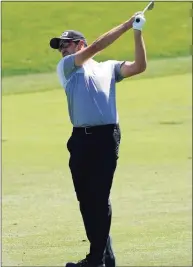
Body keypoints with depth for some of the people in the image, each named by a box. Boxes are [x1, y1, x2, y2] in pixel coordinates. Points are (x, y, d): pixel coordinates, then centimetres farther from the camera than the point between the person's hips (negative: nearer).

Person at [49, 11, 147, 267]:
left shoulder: (109, 67, 16)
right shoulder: (66, 67, 14)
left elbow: (138, 67, 4)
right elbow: (95, 47, 2)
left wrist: (137, 33, -3)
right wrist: (126, 25, 1)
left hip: (106, 137, -3)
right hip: (81, 138, 3)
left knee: (100, 198, -6)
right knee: (86, 198, 5)